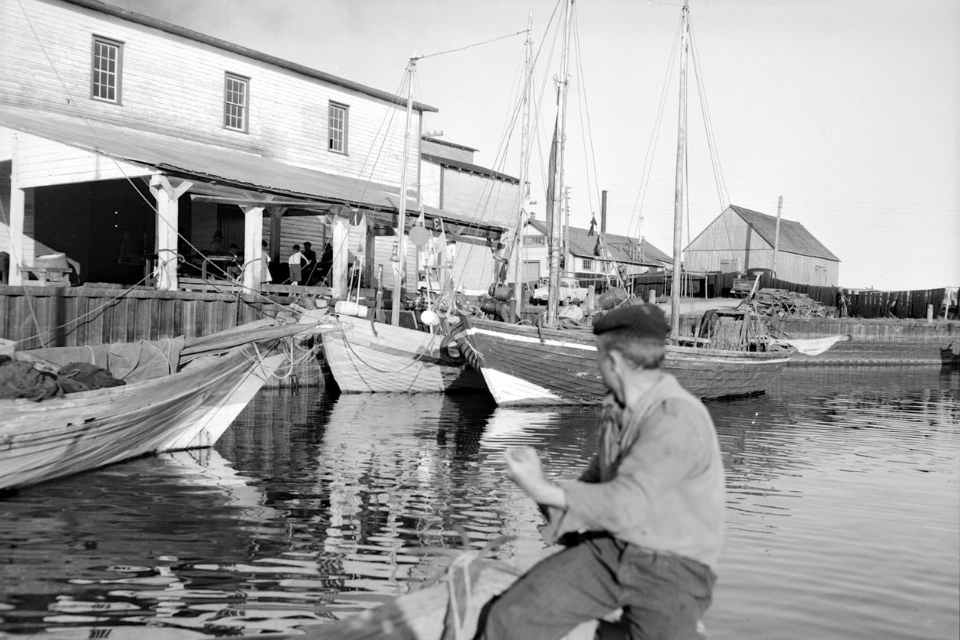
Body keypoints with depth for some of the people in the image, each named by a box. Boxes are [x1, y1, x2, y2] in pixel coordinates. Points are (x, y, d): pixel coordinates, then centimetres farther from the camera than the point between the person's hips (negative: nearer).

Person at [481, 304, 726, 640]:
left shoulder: (678, 421, -21)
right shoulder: (616, 406, 6)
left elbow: (626, 507, -29)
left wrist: (543, 489, -22)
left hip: (672, 570, -6)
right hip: (608, 549, 6)